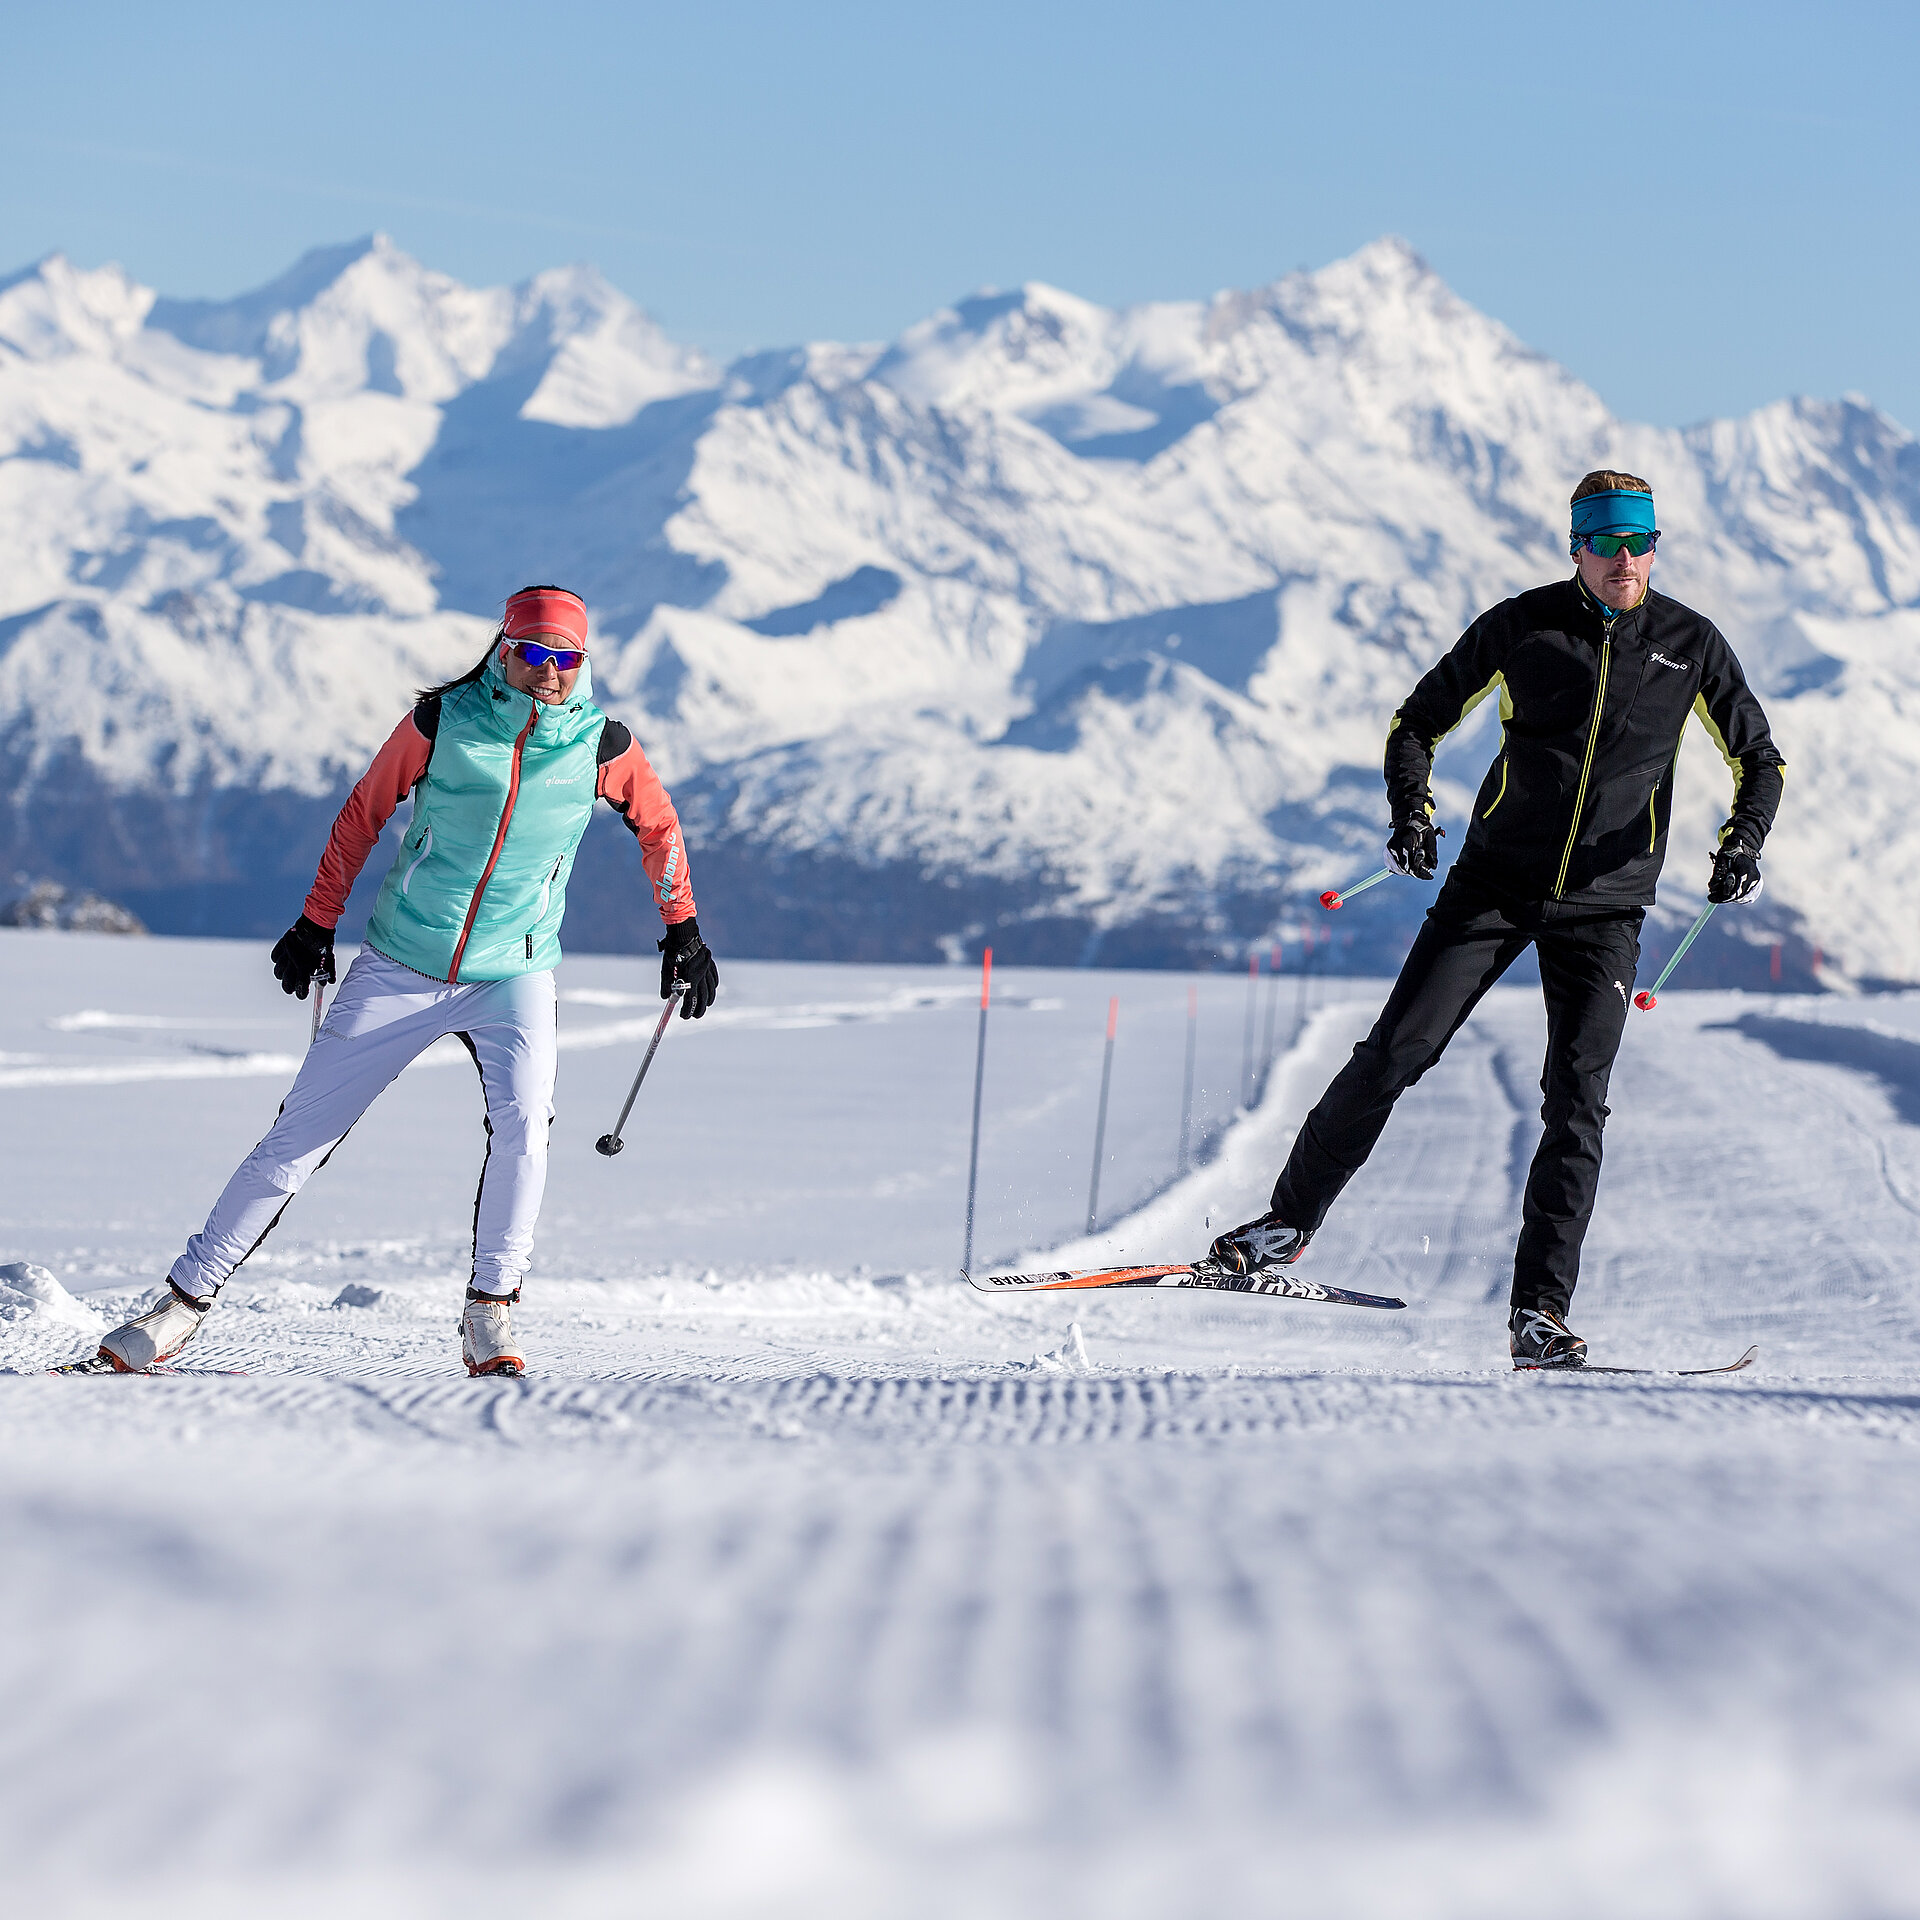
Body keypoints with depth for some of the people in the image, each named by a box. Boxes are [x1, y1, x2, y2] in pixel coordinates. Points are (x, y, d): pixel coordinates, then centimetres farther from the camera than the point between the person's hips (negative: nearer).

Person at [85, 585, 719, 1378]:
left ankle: (490, 1312, -12)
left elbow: (658, 824, 13)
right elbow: (363, 813, 4)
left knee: (523, 1119, -26)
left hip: (513, 976, 0)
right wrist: (316, 924, 6)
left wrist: (682, 931, 15)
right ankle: (187, 1299, 12)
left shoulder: (600, 745, -6)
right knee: (300, 1135, 1)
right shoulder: (442, 721, -10)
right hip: (399, 969, 0)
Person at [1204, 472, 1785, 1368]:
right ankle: (1291, 1220, 11)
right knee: (1393, 1055, -5)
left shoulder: (1691, 644, 0)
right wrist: (1412, 812, -11)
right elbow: (1417, 723, 7)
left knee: (1577, 1102, -8)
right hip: (1495, 881, 0)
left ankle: (1538, 1312, -5)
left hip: (1603, 905, 0)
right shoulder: (1522, 625, -3)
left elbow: (1760, 760, 8)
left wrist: (1742, 842, -11)